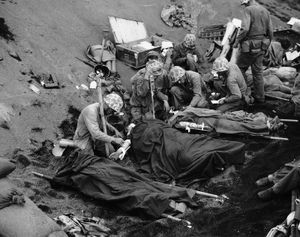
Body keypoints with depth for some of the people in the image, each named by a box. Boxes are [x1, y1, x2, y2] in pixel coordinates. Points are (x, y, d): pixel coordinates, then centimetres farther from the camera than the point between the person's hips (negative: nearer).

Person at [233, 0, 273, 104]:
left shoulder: (248, 10, -12)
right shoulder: (265, 11, 10)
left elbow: (245, 29, -23)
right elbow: (270, 32, 9)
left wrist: (237, 41, -10)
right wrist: (267, 45, 20)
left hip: (250, 47, -7)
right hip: (261, 47, 7)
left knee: (239, 70, 7)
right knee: (258, 72, 11)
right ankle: (259, 97, 13)